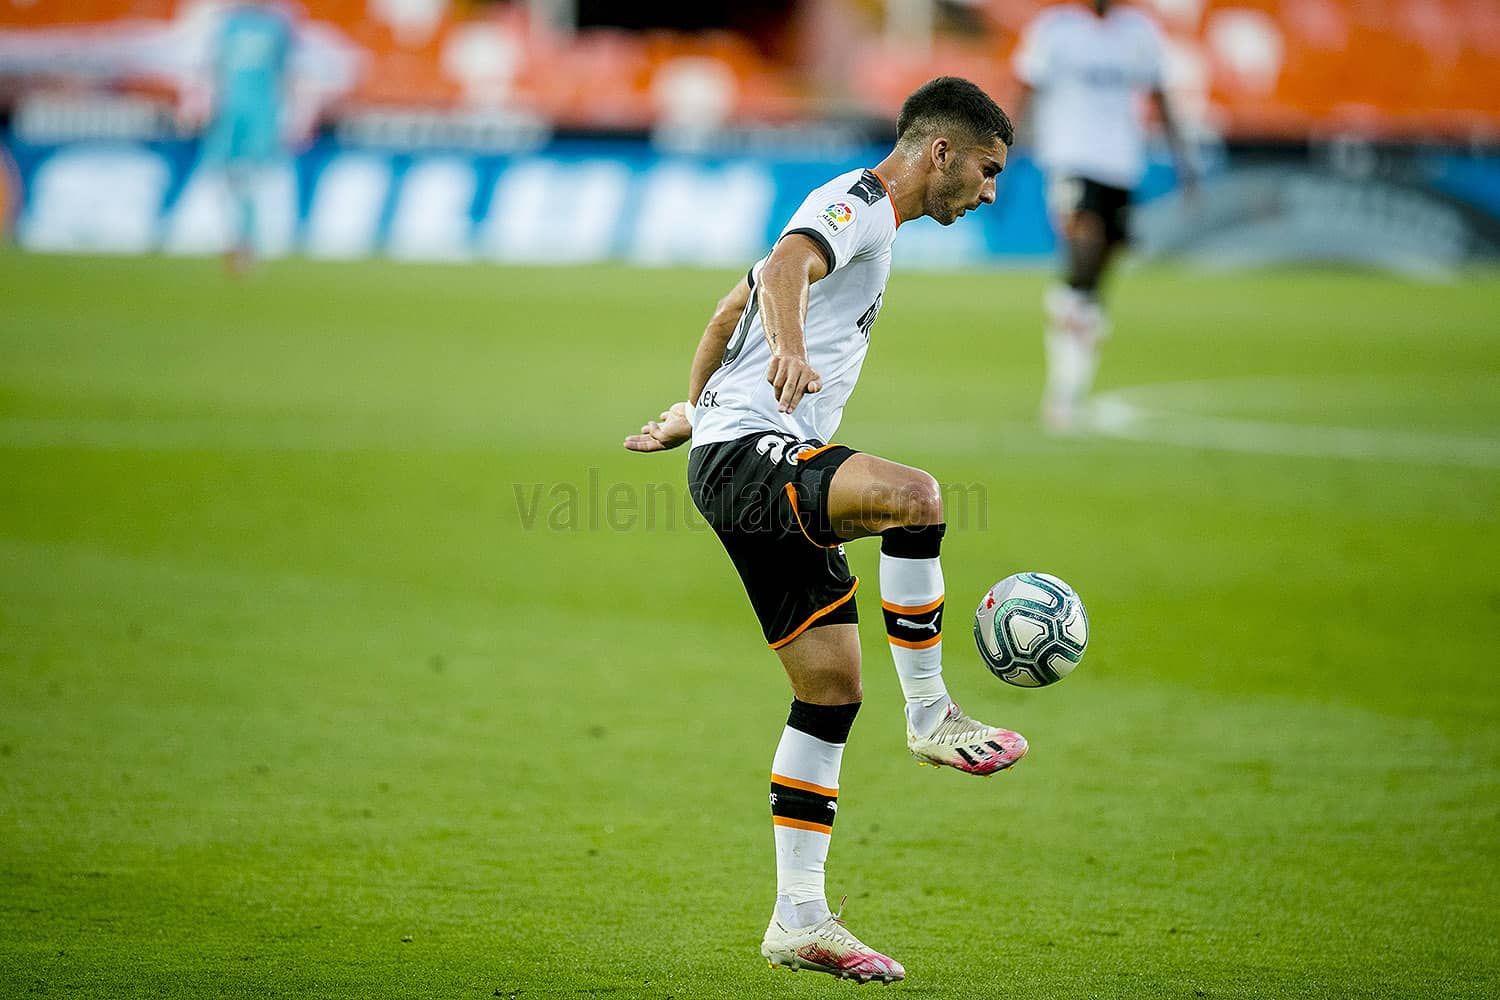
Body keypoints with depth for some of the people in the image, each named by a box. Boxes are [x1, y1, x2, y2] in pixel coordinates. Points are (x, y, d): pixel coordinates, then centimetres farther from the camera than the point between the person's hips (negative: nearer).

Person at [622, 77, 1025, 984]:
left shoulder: (867, 219, 25)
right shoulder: (855, 204, -6)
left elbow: (734, 305, 36)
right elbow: (783, 269, -29)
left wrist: (693, 411, 46)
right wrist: (791, 349, -49)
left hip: (779, 473, 10)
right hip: (747, 454, -10)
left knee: (832, 689, 5)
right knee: (914, 496, -35)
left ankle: (800, 920, 6)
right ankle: (930, 714, -22)